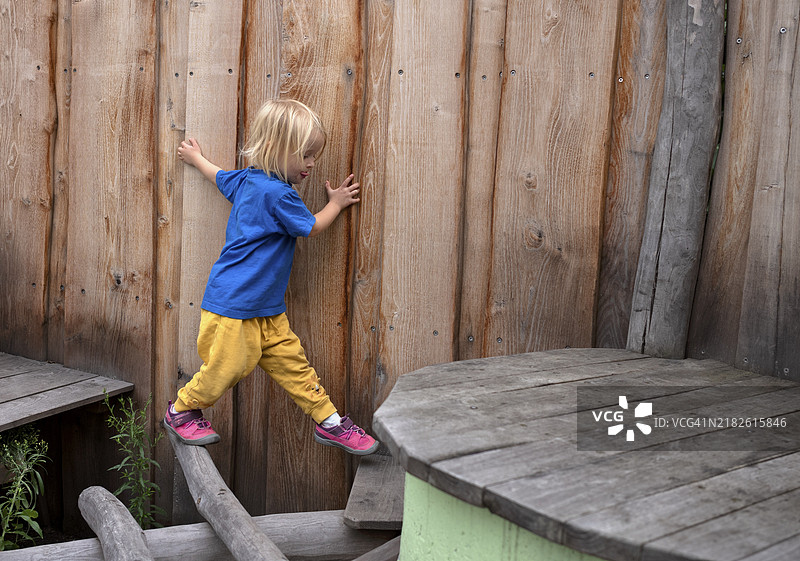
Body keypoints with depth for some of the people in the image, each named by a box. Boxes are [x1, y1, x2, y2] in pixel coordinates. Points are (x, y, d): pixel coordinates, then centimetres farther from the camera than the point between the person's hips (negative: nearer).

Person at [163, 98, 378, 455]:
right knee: (226, 368, 2)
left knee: (291, 362, 7)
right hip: (232, 305, -10)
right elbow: (312, 227, -6)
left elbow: (218, 175, 27)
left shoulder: (244, 180, 7)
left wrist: (196, 157, 49)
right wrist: (336, 202, 11)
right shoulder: (278, 195, -21)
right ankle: (180, 411, 25)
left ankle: (328, 422, 10)